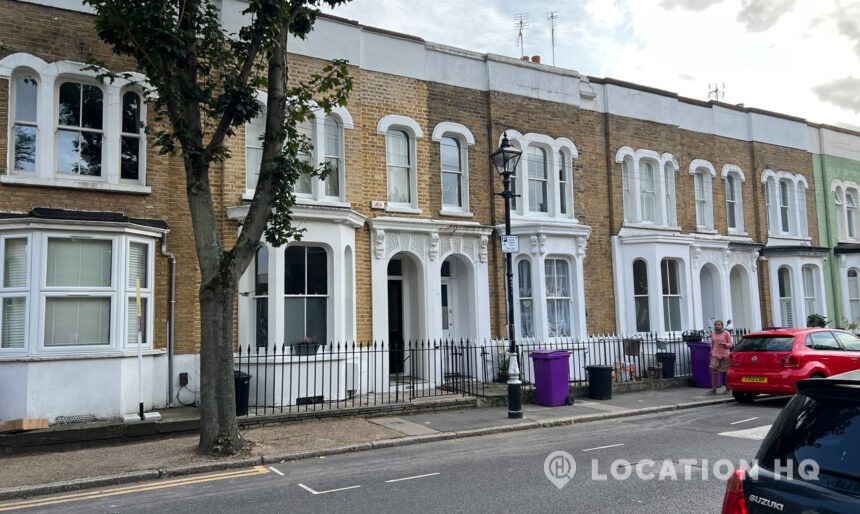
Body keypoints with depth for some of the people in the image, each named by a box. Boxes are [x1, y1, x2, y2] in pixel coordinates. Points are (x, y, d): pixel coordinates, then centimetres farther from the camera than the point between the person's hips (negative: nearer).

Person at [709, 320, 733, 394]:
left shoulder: (726, 333, -1)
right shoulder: (713, 334, 10)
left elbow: (731, 344, 0)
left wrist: (724, 344, -20)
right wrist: (711, 354, 17)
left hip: (725, 355, -3)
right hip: (715, 355, 3)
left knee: (726, 372, 4)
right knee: (713, 370, -10)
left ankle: (727, 389, 18)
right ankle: (713, 389, -6)